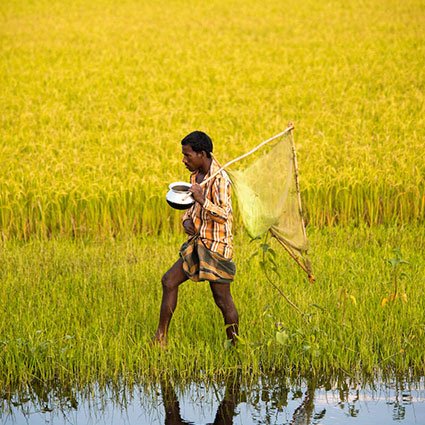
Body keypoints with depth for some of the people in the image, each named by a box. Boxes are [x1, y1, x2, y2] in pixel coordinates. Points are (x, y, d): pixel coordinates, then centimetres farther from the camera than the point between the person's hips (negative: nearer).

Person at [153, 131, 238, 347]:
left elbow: (224, 215, -24)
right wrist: (187, 220, 1)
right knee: (169, 281, 5)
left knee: (223, 299, -2)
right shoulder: (196, 175, 9)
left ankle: (235, 345, 12)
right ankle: (161, 339, 10)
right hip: (197, 244, 9)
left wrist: (202, 200, -36)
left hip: (217, 247, -9)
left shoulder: (219, 179, -18)